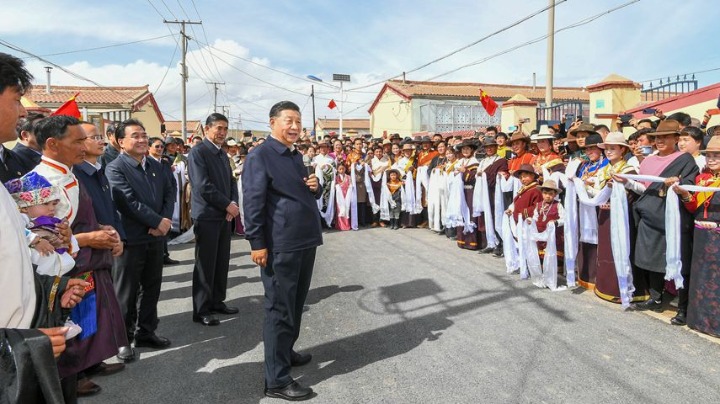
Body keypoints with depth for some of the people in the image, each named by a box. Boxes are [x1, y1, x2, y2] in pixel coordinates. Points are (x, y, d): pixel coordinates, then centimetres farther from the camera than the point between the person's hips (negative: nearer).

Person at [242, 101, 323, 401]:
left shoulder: (296, 156, 16)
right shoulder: (260, 156, -10)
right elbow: (253, 202, -15)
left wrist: (315, 187, 2)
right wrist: (257, 244, -19)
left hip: (305, 242, 8)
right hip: (280, 247, -8)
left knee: (295, 305, 20)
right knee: (280, 310, -1)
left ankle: (286, 351, 38)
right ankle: (276, 379, 9)